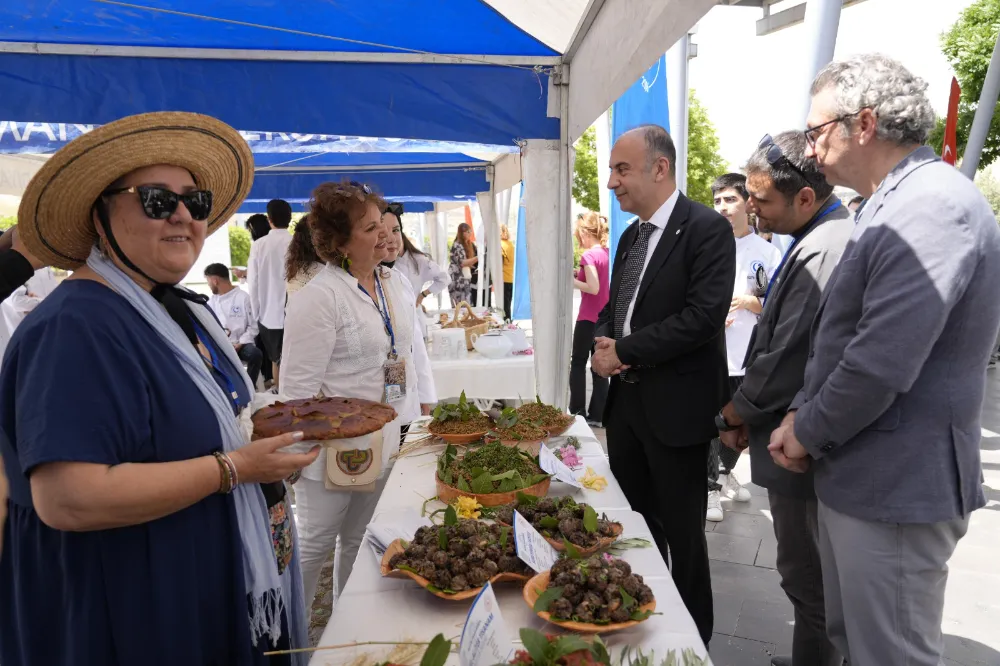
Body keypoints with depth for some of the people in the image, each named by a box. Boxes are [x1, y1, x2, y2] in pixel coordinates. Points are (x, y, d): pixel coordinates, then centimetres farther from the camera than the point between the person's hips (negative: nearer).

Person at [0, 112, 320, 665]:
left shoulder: (184, 308, 5)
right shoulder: (75, 328, -23)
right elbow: (66, 499, -31)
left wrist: (264, 433, 0)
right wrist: (233, 467, -25)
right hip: (134, 618, -8)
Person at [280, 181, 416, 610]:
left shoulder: (394, 284, 6)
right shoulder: (319, 297, -20)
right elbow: (299, 385, -20)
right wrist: (322, 443, -18)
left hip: (382, 440, 7)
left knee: (359, 540, 21)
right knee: (315, 543, 9)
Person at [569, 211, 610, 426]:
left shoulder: (589, 255, -15)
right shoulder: (605, 252, 9)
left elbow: (593, 288, -22)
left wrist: (571, 281, -11)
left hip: (589, 317, -7)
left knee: (578, 363, 7)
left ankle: (577, 411, 10)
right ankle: (597, 414, 12)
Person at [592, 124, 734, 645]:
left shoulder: (707, 228, -12)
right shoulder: (631, 235, 13)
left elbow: (705, 314, -22)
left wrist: (625, 351, -17)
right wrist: (603, 341, -3)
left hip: (675, 405, -7)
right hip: (625, 396, 8)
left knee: (681, 530, 8)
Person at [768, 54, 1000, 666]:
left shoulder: (932, 207, -21)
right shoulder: (893, 207, 13)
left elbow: (881, 364, -28)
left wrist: (809, 432, -12)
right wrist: (802, 415, 6)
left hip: (895, 493, -10)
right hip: (857, 477, 10)